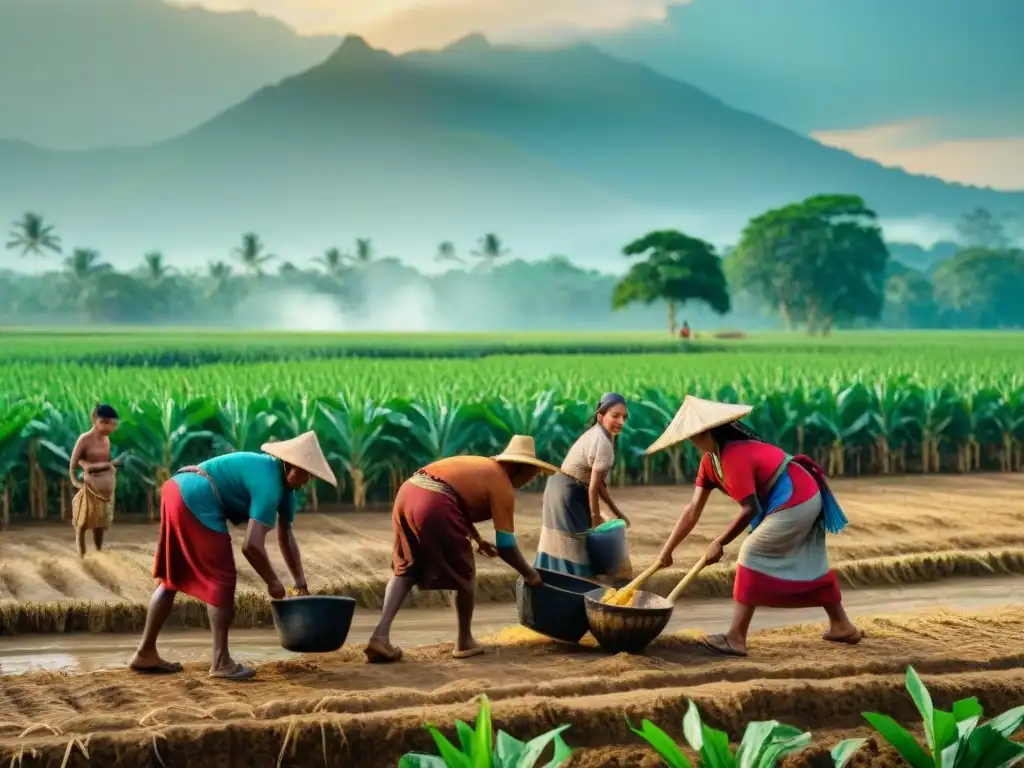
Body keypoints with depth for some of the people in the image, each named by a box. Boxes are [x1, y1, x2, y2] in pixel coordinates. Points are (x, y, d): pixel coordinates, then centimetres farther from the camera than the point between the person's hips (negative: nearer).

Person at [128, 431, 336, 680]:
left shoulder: (283, 481, 16)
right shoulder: (269, 485, -15)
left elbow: (286, 535, 23)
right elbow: (252, 545, -21)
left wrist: (301, 582, 20)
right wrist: (272, 582, -8)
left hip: (176, 490, 10)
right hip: (195, 501, -10)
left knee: (172, 578, 18)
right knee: (221, 581, -3)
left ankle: (145, 654, 22)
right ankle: (221, 662, -1)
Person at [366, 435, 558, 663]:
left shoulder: (480, 466, 29)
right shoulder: (503, 486, 7)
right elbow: (505, 546, 5)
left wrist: (478, 540, 45)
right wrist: (530, 575, 18)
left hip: (407, 492, 7)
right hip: (433, 504, -7)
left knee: (405, 569, 19)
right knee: (464, 573, 13)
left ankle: (381, 634, 3)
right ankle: (464, 642, 24)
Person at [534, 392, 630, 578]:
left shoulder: (596, 433, 10)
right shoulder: (604, 443, -20)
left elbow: (598, 481, 11)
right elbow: (594, 486, -18)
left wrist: (617, 512, 12)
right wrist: (595, 517, -8)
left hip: (559, 486, 10)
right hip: (569, 494, -10)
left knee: (560, 544, 18)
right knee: (573, 547, -3)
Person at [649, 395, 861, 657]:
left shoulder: (733, 457, -25)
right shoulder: (711, 459, 6)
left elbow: (749, 509, -22)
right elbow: (693, 509, 7)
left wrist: (719, 543, -12)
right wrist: (667, 549, 4)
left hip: (794, 504, -10)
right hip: (807, 497, 10)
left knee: (752, 554, -7)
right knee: (809, 565, 20)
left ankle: (736, 638, -7)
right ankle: (842, 626, 32)